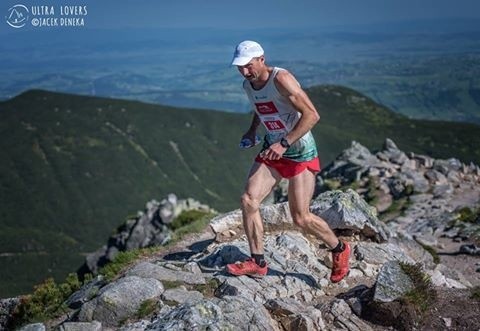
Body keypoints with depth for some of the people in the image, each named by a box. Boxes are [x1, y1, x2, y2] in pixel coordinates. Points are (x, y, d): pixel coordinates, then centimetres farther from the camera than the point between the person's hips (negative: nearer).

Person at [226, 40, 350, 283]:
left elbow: (312, 115, -26)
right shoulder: (248, 85, 4)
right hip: (272, 150, 7)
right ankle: (257, 262, 3)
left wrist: (284, 143, -30)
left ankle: (339, 249, 21)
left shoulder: (281, 79, -21)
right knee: (248, 200, -9)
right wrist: (252, 130, 11)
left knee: (301, 218, -6)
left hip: (300, 153, -7)